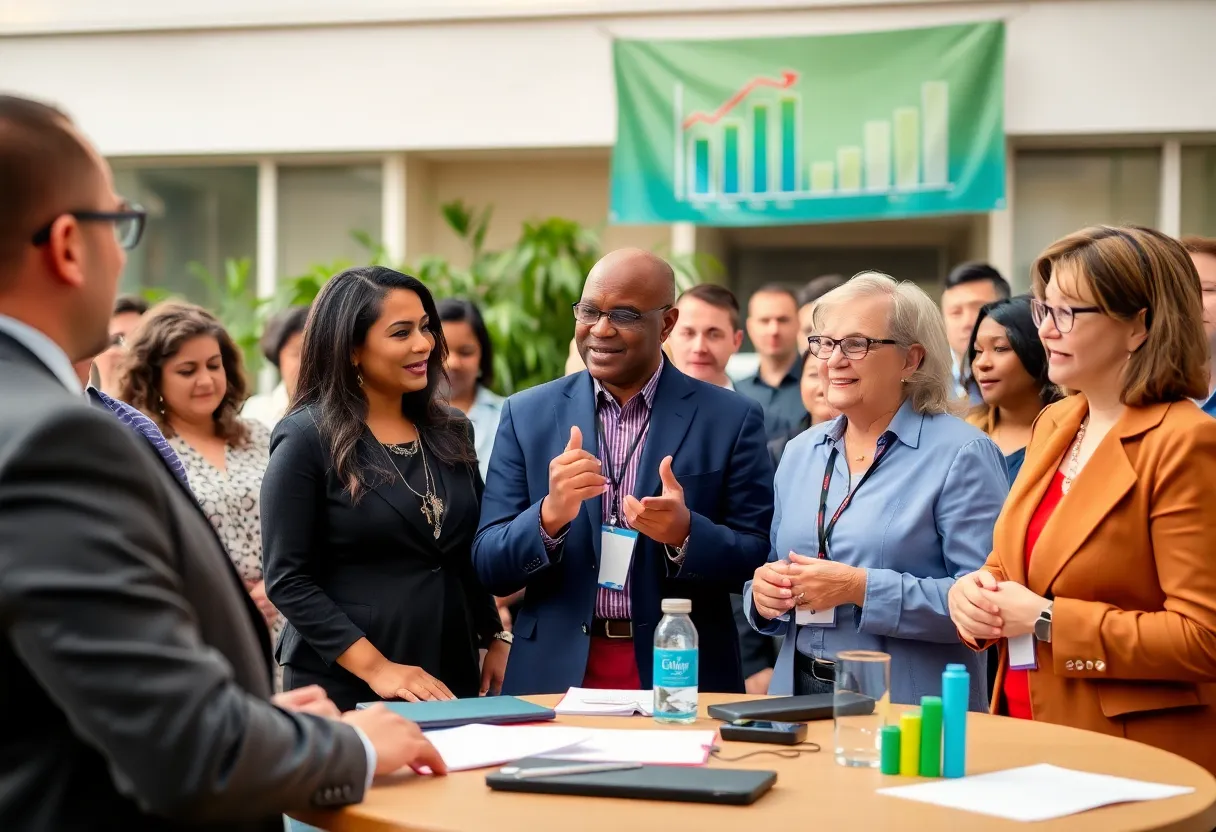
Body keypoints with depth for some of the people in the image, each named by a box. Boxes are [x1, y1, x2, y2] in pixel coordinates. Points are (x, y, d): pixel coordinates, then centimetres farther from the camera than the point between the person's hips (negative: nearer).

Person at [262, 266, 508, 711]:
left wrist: (496, 641, 4)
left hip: (449, 685, 5)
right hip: (345, 690, -5)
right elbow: (288, 580, -12)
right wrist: (375, 668, -19)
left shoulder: (450, 433, 9)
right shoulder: (308, 439, -8)